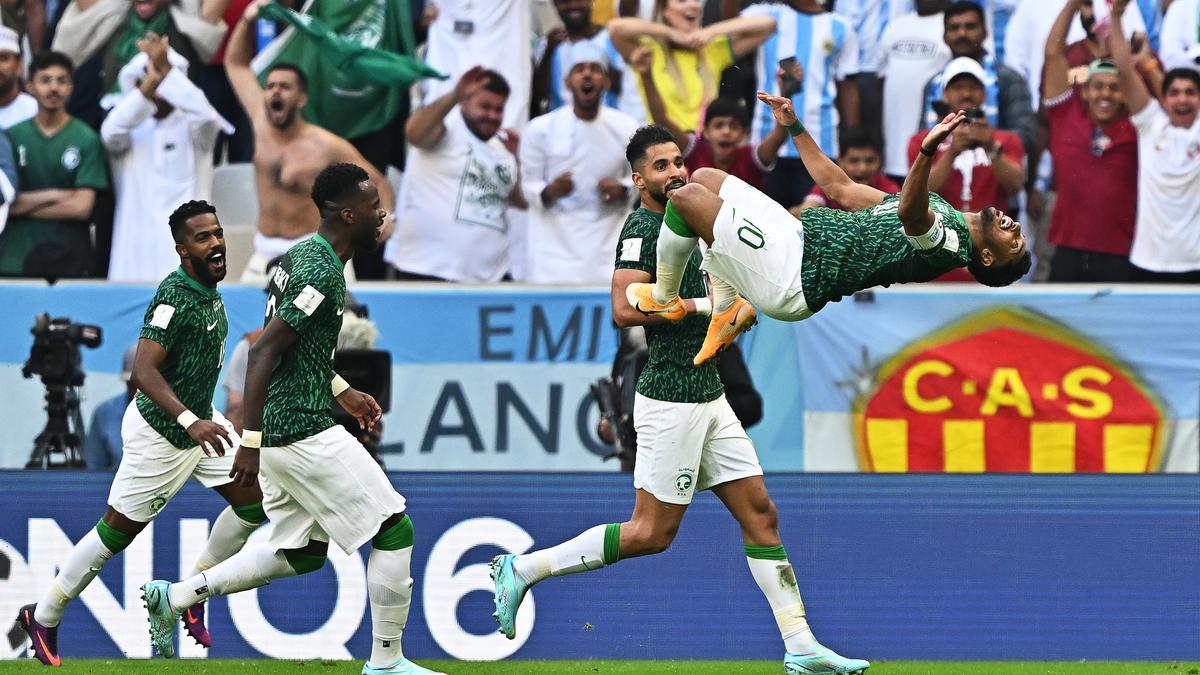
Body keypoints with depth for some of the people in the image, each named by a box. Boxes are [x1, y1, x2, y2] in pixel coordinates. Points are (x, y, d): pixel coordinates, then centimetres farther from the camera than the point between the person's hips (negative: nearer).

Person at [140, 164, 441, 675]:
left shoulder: (301, 256, 13)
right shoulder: (322, 272, -18)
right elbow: (264, 352, -23)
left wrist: (341, 391, 26)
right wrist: (250, 442, -24)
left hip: (281, 429, 10)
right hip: (304, 432, -10)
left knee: (302, 553, 19)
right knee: (394, 530, -3)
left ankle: (174, 597, 18)